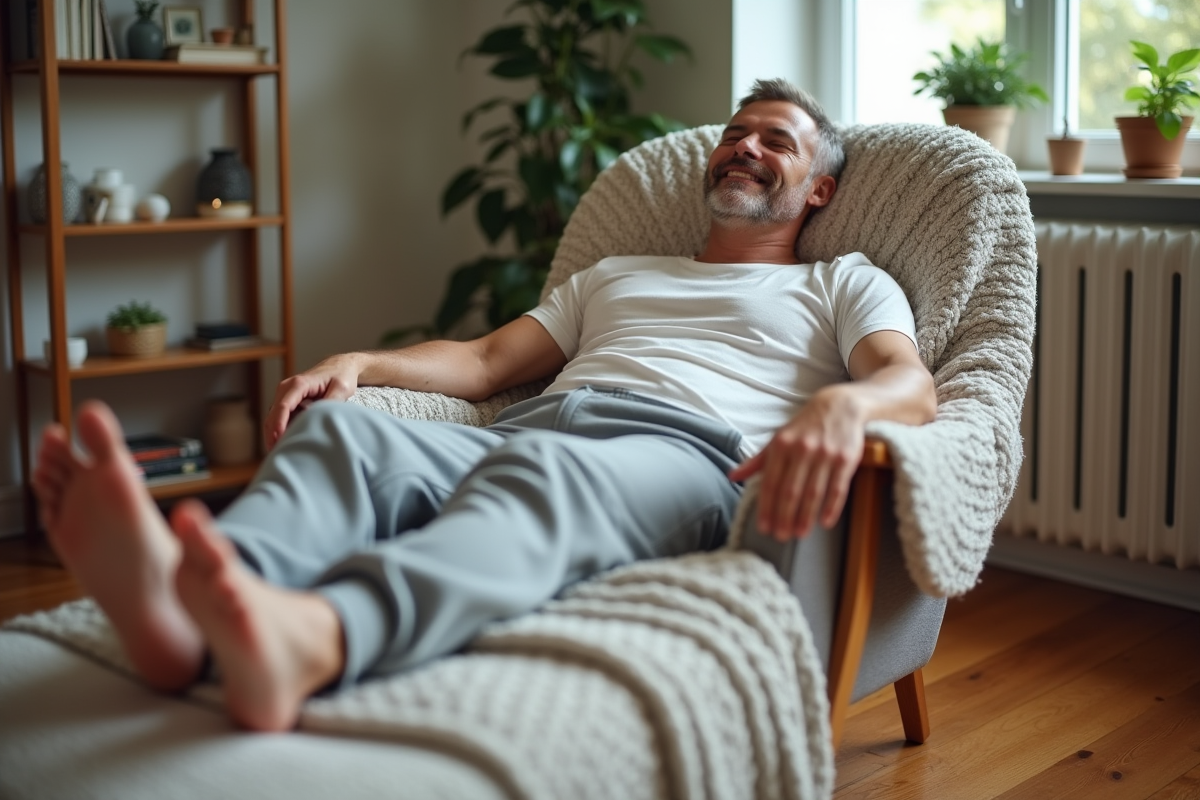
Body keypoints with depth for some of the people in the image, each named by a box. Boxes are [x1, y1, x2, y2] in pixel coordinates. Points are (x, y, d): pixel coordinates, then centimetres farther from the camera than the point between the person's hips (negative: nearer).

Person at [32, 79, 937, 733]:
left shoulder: (844, 284, 26)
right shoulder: (614, 274, 39)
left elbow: (911, 383, 4)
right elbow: (486, 359, 28)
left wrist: (843, 405, -22)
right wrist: (360, 362, 8)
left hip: (685, 451, -4)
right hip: (527, 430, 5)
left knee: (544, 474, -40)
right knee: (342, 426, -27)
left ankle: (309, 639, -70)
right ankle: (178, 602, -59)